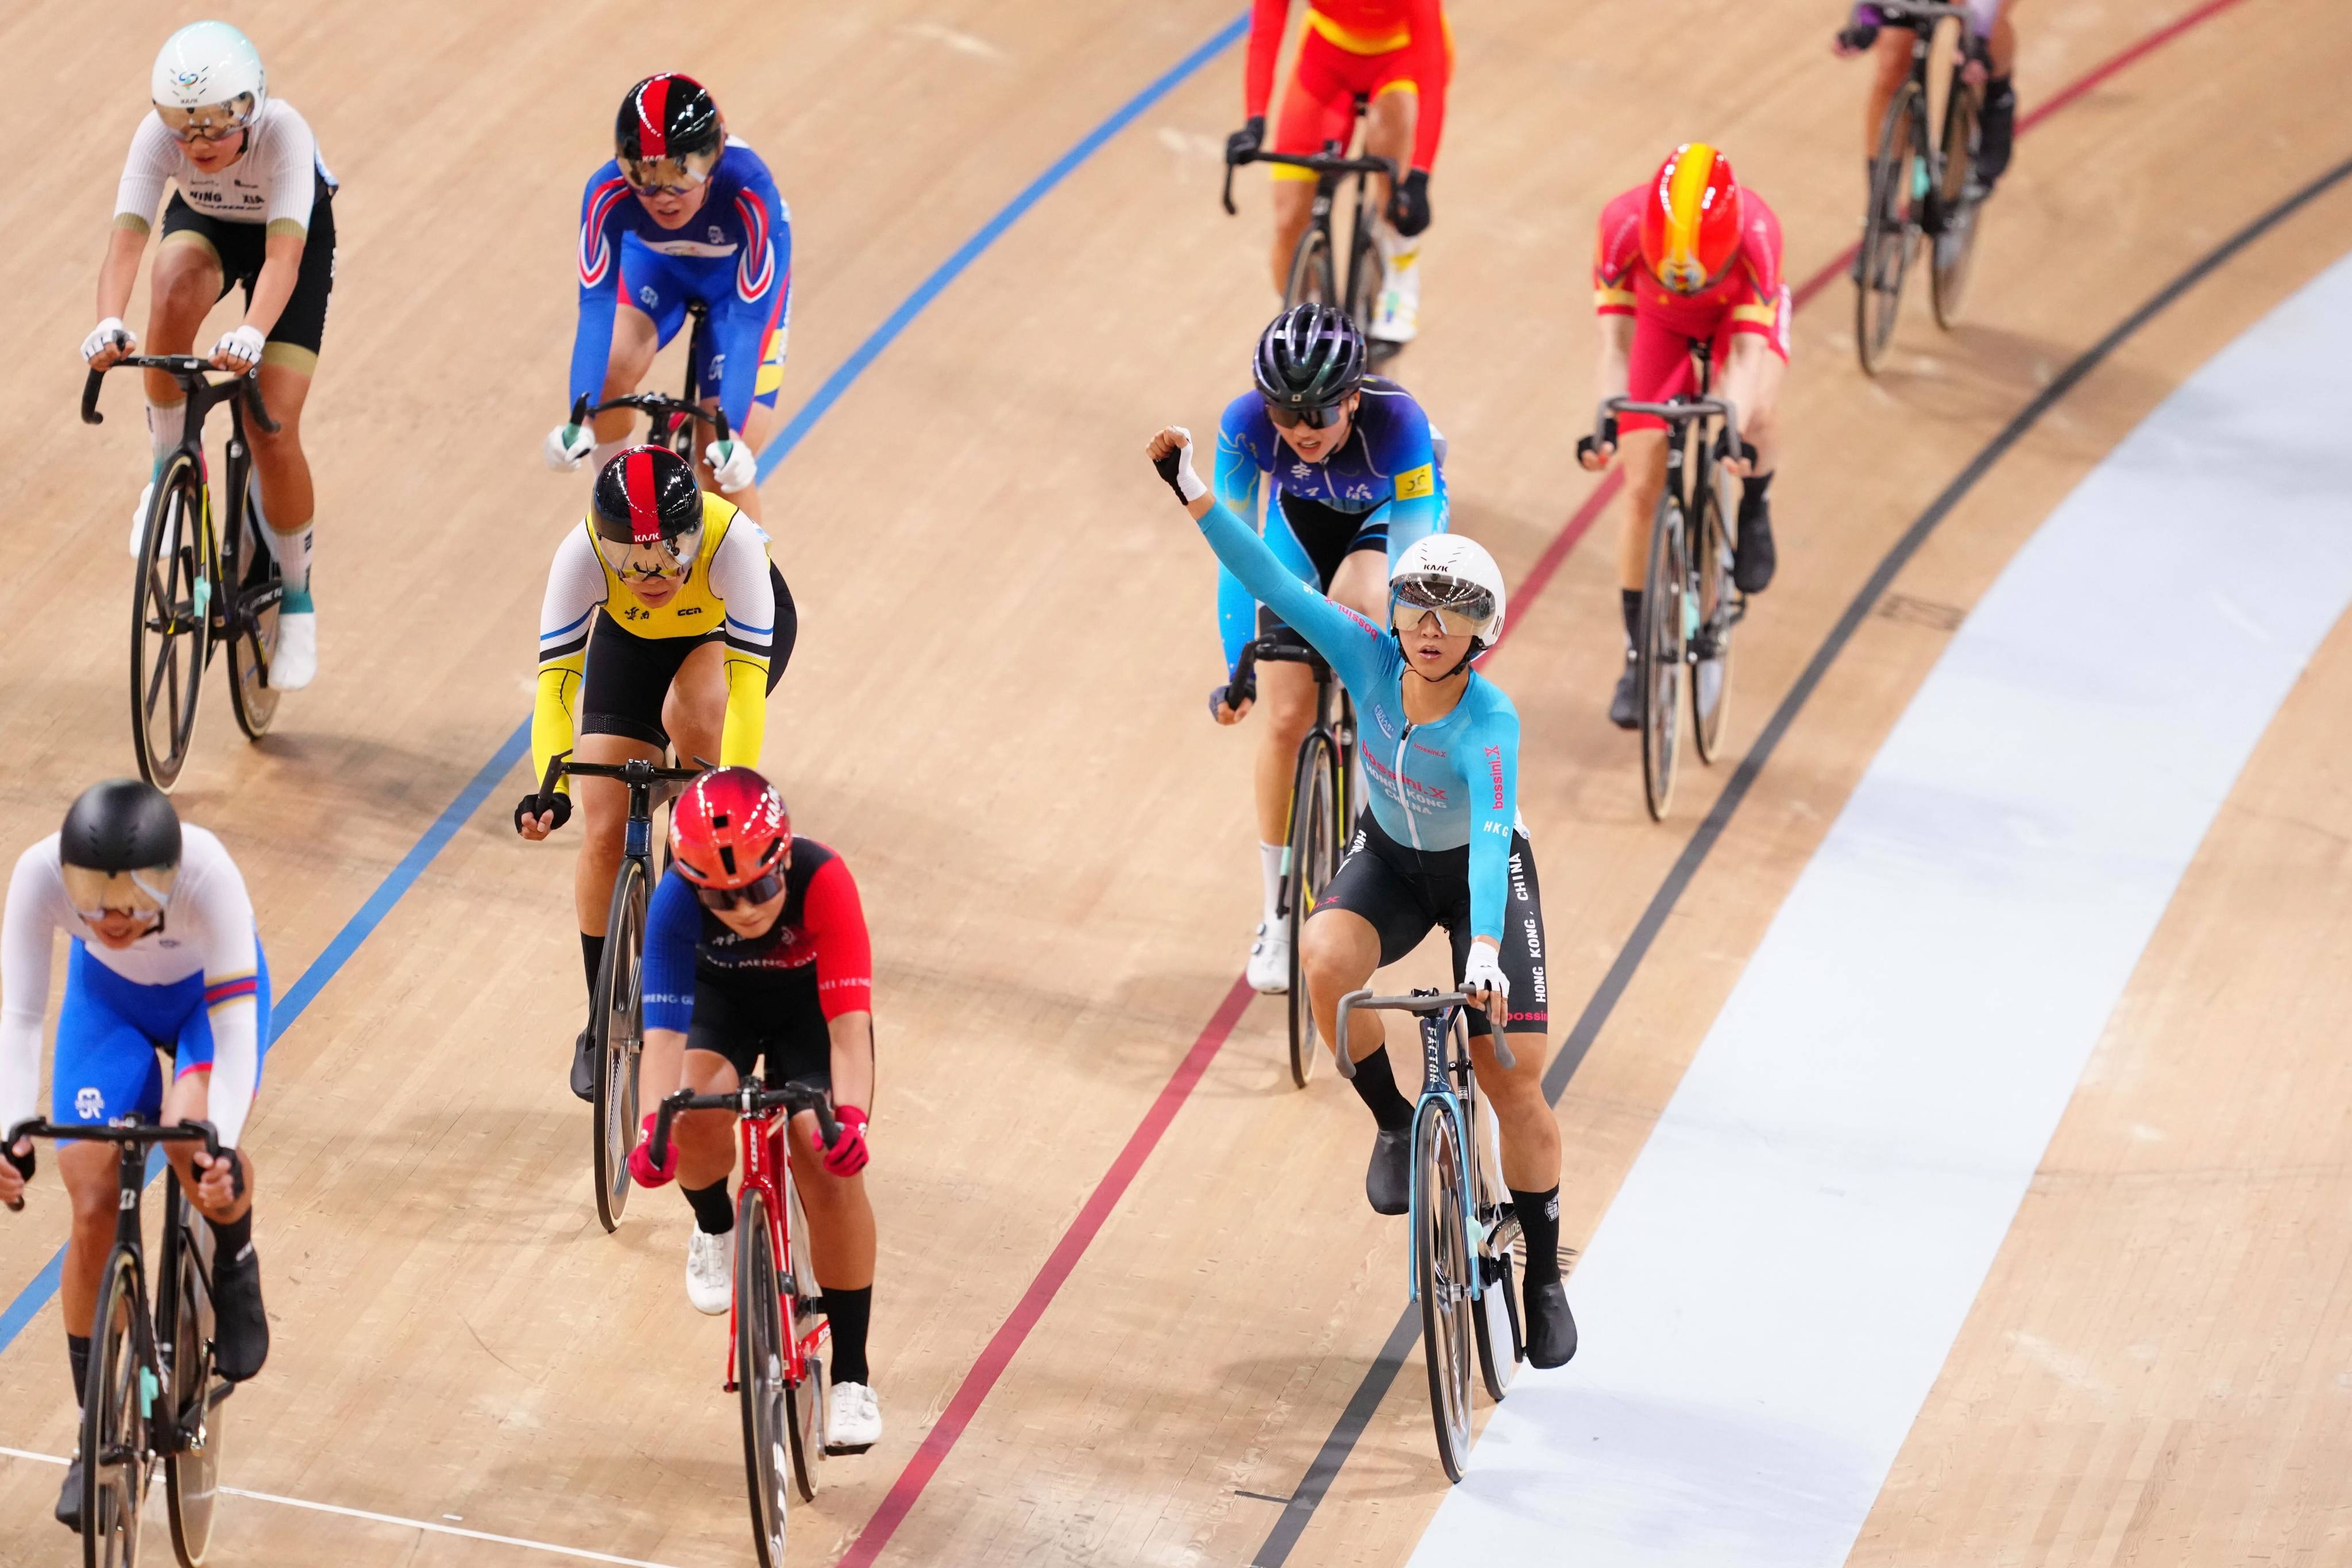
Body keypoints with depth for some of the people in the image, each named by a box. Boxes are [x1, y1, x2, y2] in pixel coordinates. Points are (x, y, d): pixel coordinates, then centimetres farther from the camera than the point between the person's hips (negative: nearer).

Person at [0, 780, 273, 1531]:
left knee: (191, 1134, -33)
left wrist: (221, 1142, -53)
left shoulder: (205, 870, -41)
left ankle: (235, 1265, 2)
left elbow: (235, 1014, -40)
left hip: (210, 991, -2)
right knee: (94, 1207, -6)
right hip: (107, 995, 2)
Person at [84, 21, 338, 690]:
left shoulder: (283, 134, -39)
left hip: (296, 237, -2)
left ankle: (296, 596, 12)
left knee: (273, 434, -13)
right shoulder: (158, 135, -32)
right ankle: (170, 465, -16)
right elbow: (126, 240, -41)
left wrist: (252, 334, -67)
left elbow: (283, 257, -48)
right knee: (177, 288, -38)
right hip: (203, 226, 2)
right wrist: (109, 323, -61)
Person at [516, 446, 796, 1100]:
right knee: (606, 834, -6)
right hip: (631, 638, 2)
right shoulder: (581, 555, -36)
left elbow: (747, 675, -44)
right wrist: (550, 787, -51)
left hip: (733, 629, -2)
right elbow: (557, 675, -37)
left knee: (689, 714, -37)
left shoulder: (732, 540, -41)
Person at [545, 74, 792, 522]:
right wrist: (580, 418, -45)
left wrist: (731, 433, -47)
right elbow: (596, 305, -35)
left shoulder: (749, 191, -42)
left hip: (739, 275, -2)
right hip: (655, 263, 2)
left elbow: (748, 321, -40)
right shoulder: (609, 192, -36)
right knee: (610, 373, -27)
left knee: (725, 469, -10)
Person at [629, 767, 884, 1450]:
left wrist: (850, 1115, -57)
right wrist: (655, 1124, -57)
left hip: (809, 998, -1)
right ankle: (713, 1226, 9)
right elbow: (664, 1025, -40)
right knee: (696, 1118, -29)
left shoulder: (821, 879, -38)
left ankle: (851, 1376, -8)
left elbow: (849, 1019, -42)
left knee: (829, 1163, -20)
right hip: (720, 996, 1)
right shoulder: (676, 900, -34)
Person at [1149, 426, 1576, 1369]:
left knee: (1514, 1084, -6)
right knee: (1324, 962, -31)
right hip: (1390, 858, 3)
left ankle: (1544, 1278, 14)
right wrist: (1195, 499, -38)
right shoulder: (1370, 657, -23)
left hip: (1483, 875, -3)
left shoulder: (1489, 722, -34)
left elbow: (1492, 838, -47)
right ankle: (1395, 1123, -5)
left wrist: (1485, 950, -60)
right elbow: (1273, 581, -27)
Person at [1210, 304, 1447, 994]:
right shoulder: (1245, 423, -35)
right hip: (1304, 515, 2)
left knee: (1353, 607, -35)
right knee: (1286, 718, -4)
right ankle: (1277, 919, 11)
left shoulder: (1398, 422, -41)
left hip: (1391, 513, -2)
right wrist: (1237, 669, -30)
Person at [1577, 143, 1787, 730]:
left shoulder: (1755, 232, -39)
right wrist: (1606, 424, -44)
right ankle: (1638, 659, 8)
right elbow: (1615, 341, -31)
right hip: (1660, 322, 1)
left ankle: (1755, 509, 1)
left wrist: (1732, 432, -52)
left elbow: (1747, 349, -39)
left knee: (1756, 414, -34)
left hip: (1740, 313, -1)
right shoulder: (1624, 225, -37)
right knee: (1643, 490, -6)